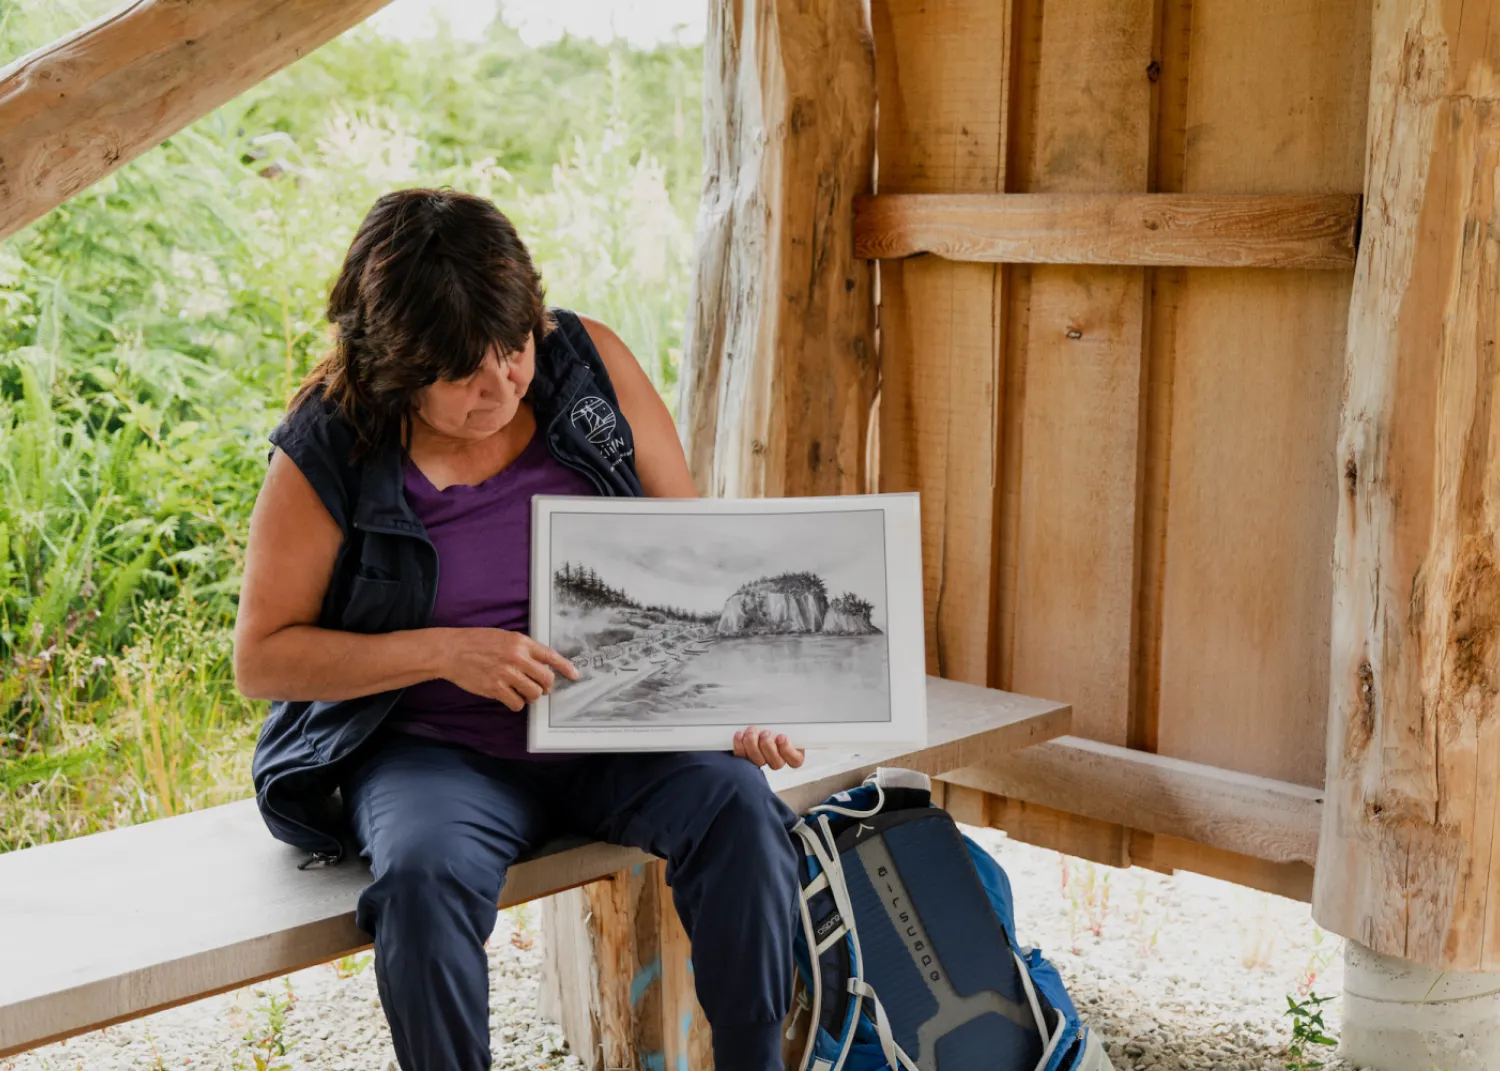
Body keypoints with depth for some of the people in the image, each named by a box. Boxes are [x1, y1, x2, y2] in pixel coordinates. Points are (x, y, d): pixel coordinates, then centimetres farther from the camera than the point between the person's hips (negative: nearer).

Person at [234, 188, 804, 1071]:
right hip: (432, 749, -2)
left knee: (737, 801, -25)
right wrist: (443, 651, -19)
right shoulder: (328, 455, -10)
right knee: (424, 872, -33)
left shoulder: (589, 363, -3)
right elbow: (261, 657, -6)